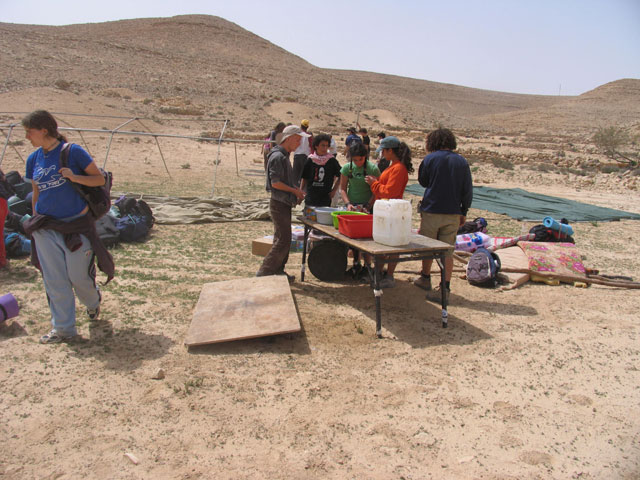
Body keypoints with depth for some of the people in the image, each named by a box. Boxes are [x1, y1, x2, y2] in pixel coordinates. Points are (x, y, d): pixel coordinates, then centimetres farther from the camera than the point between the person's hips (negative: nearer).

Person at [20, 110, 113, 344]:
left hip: (76, 225, -4)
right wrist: (35, 223, 13)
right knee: (54, 281, 5)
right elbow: (36, 194, 14)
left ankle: (93, 302, 37)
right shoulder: (34, 159, 6)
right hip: (46, 228, 4)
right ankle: (63, 328, 18)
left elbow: (99, 179, -7)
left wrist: (74, 177, -23)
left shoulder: (72, 151, -9)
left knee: (78, 277, 4)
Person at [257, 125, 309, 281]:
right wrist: (295, 191, -12)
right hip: (279, 204, -10)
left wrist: (297, 191, 9)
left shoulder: (285, 155, 16)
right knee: (283, 241, -8)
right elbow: (275, 182, -21)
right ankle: (264, 273, -1)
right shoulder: (277, 156, -15)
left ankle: (278, 271, 22)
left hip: (285, 204, 10)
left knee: (283, 239, 14)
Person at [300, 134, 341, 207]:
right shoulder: (310, 160, 2)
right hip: (310, 198, 1)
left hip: (325, 198, -1)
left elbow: (339, 176, 9)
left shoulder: (332, 160, -1)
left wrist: (334, 190, 2)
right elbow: (304, 178, 10)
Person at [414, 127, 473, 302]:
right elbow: (468, 190, 3)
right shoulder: (462, 161, 2)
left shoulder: (430, 159, -6)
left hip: (431, 211, -2)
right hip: (453, 214, 2)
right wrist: (464, 212, 12)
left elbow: (423, 181, 10)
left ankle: (425, 278, 30)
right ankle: (445, 288, 6)